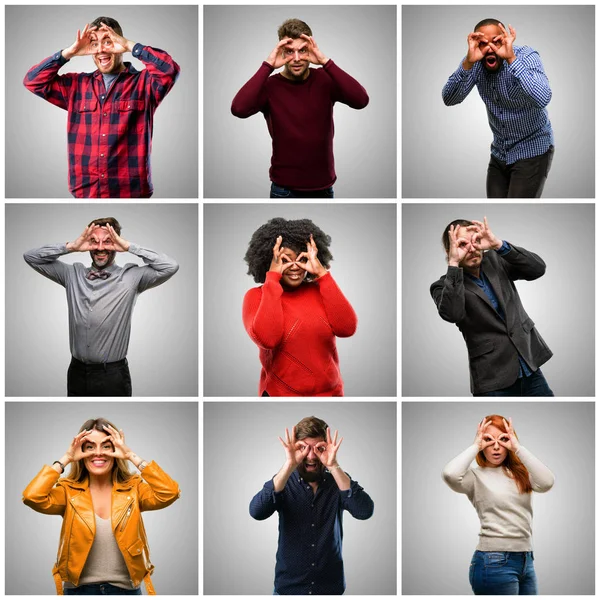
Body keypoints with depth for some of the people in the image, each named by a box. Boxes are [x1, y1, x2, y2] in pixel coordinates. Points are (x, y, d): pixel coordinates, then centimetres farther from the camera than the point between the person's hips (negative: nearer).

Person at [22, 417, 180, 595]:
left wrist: (132, 457, -15)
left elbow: (169, 493, -18)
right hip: (79, 589, 0)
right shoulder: (69, 491, -3)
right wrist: (65, 459, -13)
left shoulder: (133, 489, -1)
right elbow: (32, 498, -20)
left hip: (126, 589, 0)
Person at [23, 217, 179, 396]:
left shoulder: (131, 277, -3)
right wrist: (70, 247, -5)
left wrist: (130, 247, -13)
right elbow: (31, 257, 7)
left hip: (113, 376, -3)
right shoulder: (72, 275, 7)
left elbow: (170, 267, -15)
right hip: (77, 373, 3)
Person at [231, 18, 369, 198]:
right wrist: (268, 65, -25)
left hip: (323, 188, 2)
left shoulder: (325, 80, -2)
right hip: (285, 190, -2)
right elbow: (239, 109, -28)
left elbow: (361, 100, -19)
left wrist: (325, 61, -23)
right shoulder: (270, 86, -8)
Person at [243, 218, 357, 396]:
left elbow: (347, 328, -12)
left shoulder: (319, 290, 3)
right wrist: (273, 277, -19)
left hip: (330, 392, 3)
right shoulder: (256, 296, -5)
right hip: (280, 394, -3)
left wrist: (322, 273, -13)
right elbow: (267, 338, -23)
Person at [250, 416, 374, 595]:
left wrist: (333, 466, -29)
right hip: (288, 587, 0)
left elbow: (365, 511, -22)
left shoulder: (338, 482, -4)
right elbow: (256, 512, -24)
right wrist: (289, 465, -30)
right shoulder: (284, 482, -6)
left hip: (330, 587, 1)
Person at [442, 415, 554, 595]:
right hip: (494, 562, -5)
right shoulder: (476, 476, -3)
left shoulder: (520, 473, 9)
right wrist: (475, 446, -10)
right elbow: (450, 474, -24)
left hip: (526, 560, 5)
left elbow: (546, 482, -10)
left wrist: (518, 448, -8)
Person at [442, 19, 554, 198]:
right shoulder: (475, 62, -7)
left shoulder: (526, 57, -20)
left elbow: (542, 99, -38)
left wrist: (511, 58, -41)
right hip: (500, 153, 5)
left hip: (532, 151, -5)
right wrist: (468, 62, -33)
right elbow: (449, 99, -19)